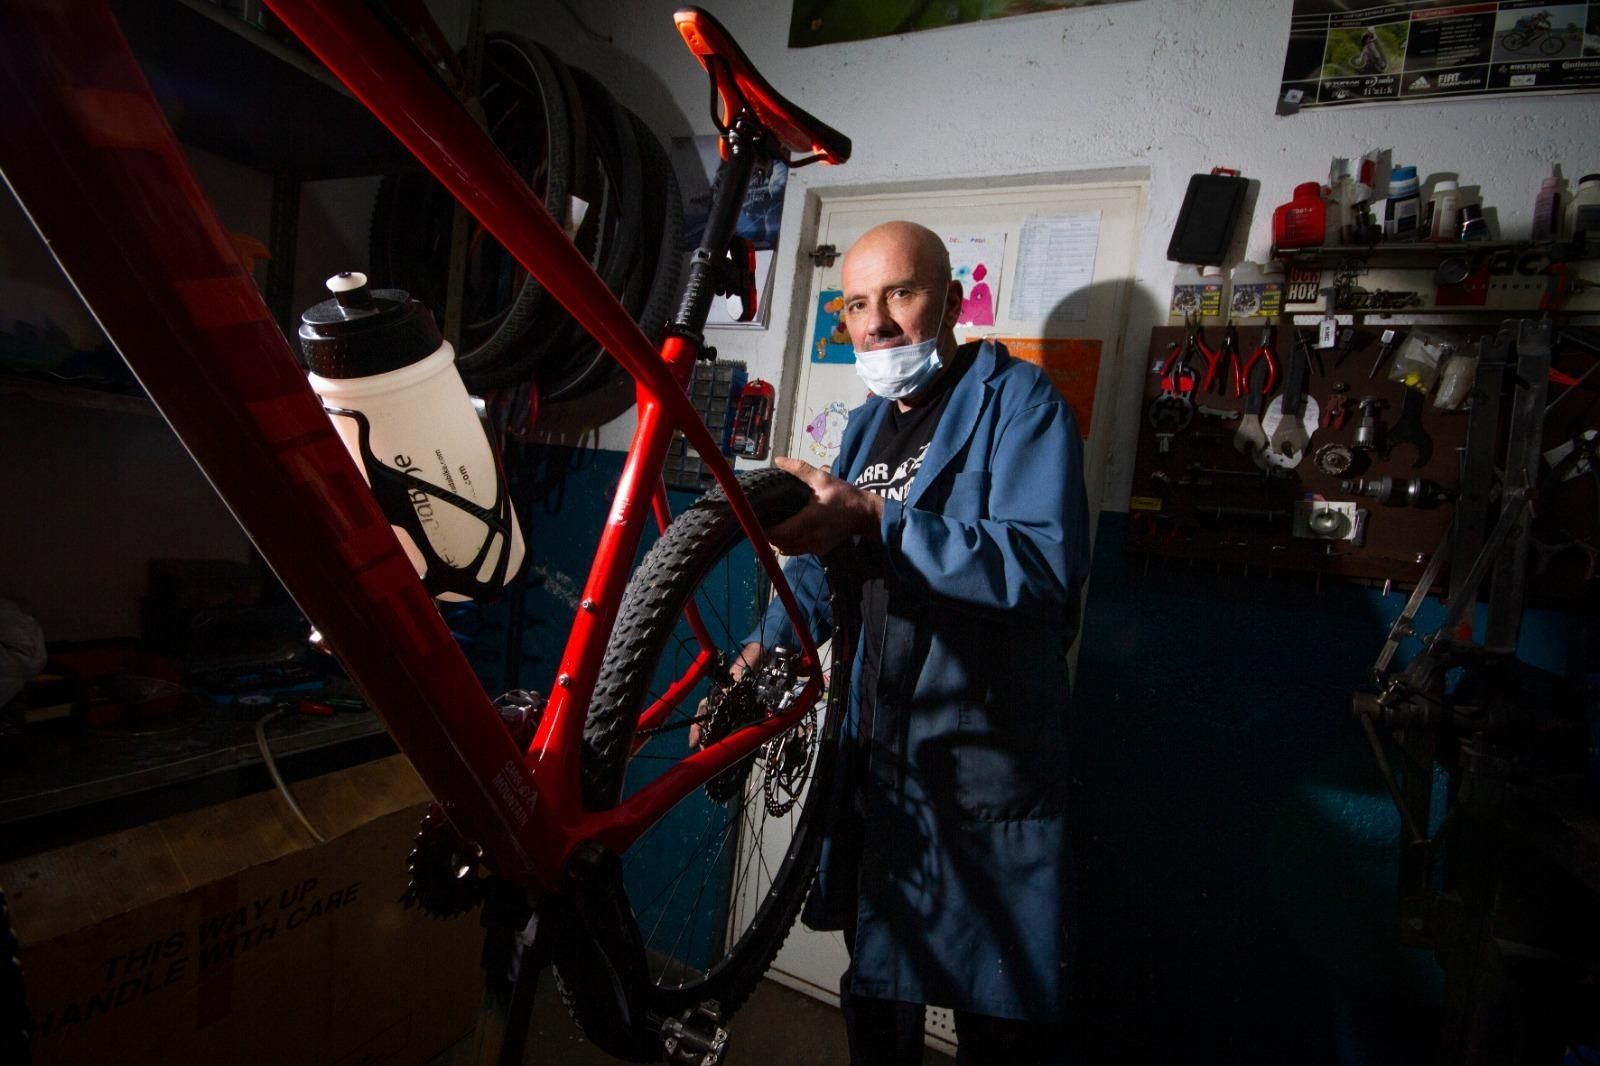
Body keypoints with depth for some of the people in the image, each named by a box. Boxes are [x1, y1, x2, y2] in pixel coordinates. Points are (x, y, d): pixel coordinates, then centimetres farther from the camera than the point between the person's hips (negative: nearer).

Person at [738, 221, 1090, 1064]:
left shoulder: (1017, 399, -9)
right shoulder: (868, 423, 13)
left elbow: (1045, 564, -24)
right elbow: (826, 557, 16)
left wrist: (875, 519, -32)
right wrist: (759, 650, 1)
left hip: (989, 765, -6)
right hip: (879, 753, 7)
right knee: (876, 995, 24)